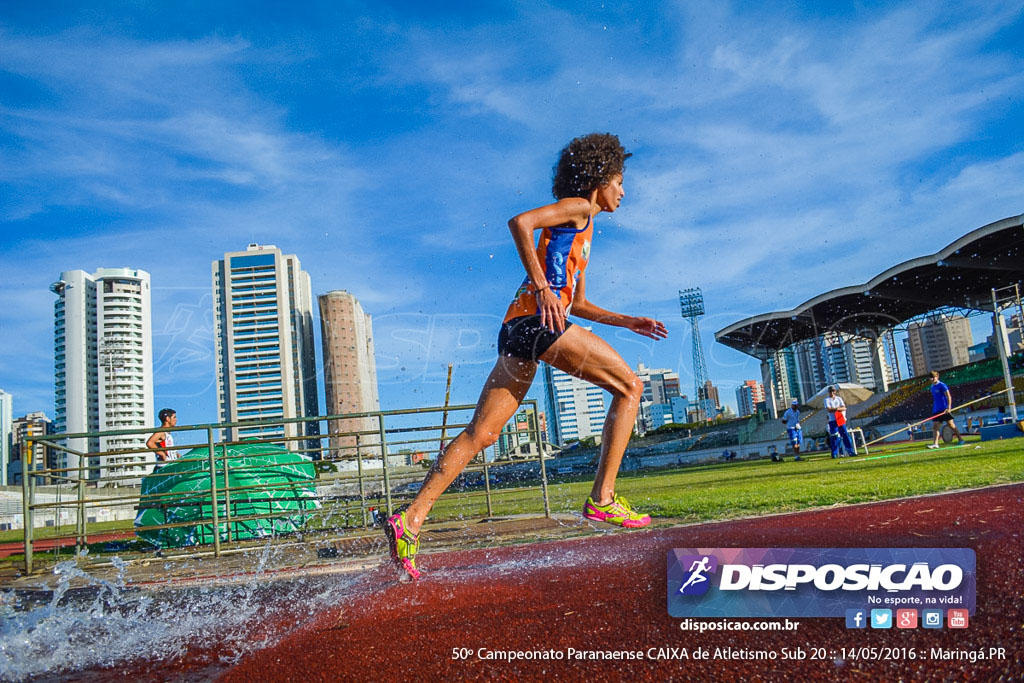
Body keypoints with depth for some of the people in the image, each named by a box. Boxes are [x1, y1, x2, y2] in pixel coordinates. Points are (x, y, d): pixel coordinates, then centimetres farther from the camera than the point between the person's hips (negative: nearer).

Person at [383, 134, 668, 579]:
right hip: (537, 320, -9)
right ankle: (602, 498, -1)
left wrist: (629, 322, 32)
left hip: (517, 328, 9)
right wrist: (543, 288, -18)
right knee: (629, 387, 1)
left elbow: (579, 304, 36)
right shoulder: (578, 206, 6)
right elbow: (520, 222, -12)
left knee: (480, 433, 3)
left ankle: (410, 519, -2)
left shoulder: (581, 231, 34)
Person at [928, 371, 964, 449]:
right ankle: (935, 443, -10)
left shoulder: (942, 385, -9)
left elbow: (948, 396, -16)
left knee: (951, 425, 1)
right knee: (935, 427, -4)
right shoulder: (932, 387, 14)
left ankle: (960, 439, 15)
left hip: (944, 409, -7)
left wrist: (948, 407, -24)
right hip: (936, 410, 7)